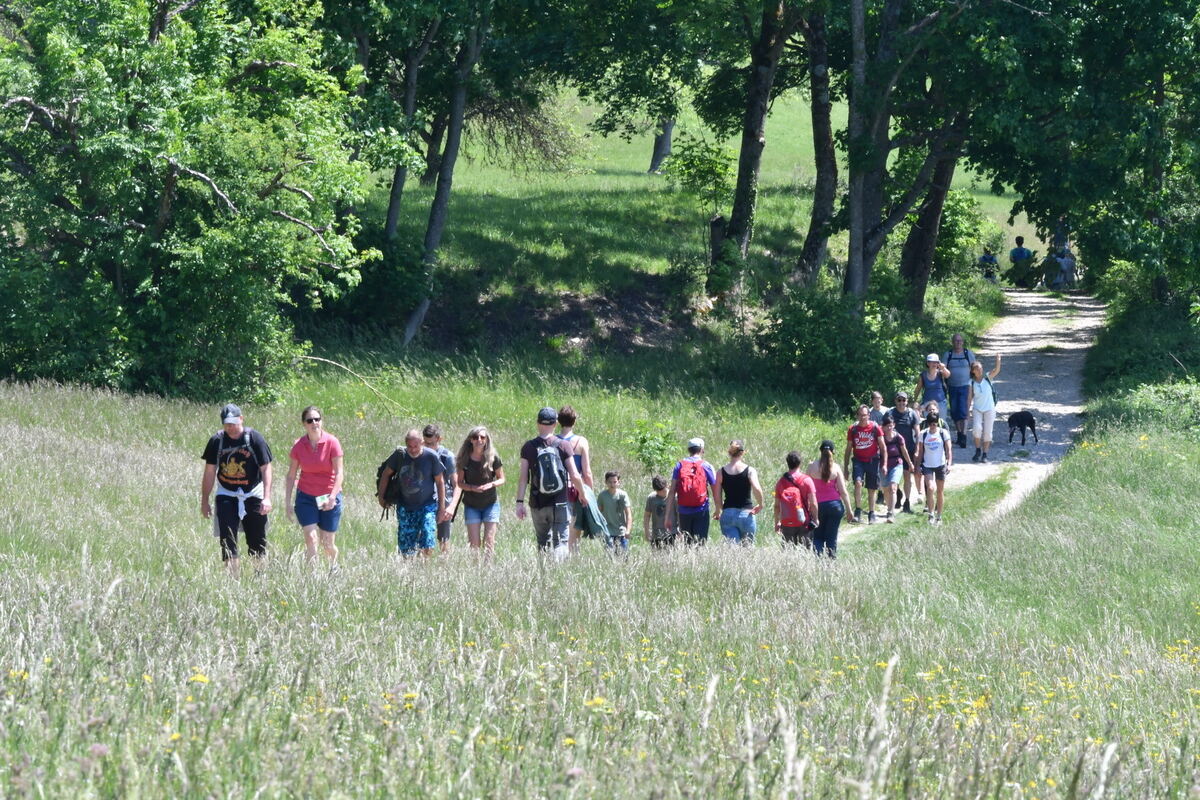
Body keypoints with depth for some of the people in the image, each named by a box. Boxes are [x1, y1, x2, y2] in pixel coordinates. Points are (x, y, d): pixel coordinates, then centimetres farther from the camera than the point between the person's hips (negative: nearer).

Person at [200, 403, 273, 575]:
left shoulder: (255, 438, -8)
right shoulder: (217, 440, -2)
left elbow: (266, 469, -8)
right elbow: (209, 472, 5)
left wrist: (267, 497, -17)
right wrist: (204, 501, 6)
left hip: (253, 495, -1)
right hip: (226, 495, 1)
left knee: (257, 540, 5)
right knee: (227, 538, -8)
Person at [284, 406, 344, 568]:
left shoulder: (332, 442, -10)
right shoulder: (299, 445, -4)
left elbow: (339, 473, -12)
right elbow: (291, 475, 3)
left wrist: (332, 498, -24)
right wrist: (287, 503, 1)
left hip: (329, 496, -1)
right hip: (305, 497, 1)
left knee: (327, 543, 6)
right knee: (311, 538, -14)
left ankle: (334, 567, 36)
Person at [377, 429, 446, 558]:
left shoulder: (431, 457, -11)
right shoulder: (400, 455, -6)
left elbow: (440, 481, -2)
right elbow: (386, 474, 9)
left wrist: (442, 507, 0)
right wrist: (381, 497, 11)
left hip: (428, 505, -2)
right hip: (405, 507, 2)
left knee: (427, 548, -14)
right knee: (406, 550, 2)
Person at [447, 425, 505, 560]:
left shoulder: (493, 458, -6)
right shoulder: (465, 459, -5)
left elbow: (502, 479, 3)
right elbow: (459, 483, 0)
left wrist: (491, 484, -18)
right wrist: (472, 487, -19)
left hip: (490, 504, 0)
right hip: (471, 505, 0)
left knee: (489, 540, -6)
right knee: (474, 542, -3)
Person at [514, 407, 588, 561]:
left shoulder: (528, 447, -1)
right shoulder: (564, 445, -4)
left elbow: (523, 477, -4)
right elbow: (575, 476, -4)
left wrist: (520, 502, 0)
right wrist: (583, 495, 12)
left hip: (537, 504, 2)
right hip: (560, 503, -2)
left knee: (542, 543, 15)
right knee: (561, 541, -1)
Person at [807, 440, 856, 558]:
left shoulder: (812, 467, -4)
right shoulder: (836, 468, -5)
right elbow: (843, 492, -4)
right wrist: (849, 510, 3)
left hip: (818, 505, 0)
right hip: (835, 504, 0)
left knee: (818, 537, 9)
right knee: (832, 537, 6)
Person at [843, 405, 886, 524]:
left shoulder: (875, 428, -3)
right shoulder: (852, 429, 0)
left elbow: (882, 447, 1)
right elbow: (848, 449, 8)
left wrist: (884, 464, -6)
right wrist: (845, 467, 7)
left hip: (873, 460, 0)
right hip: (858, 460, 0)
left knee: (871, 489, 7)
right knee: (858, 483, -23)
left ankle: (871, 514, 20)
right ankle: (858, 511, -17)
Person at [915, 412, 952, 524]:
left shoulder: (943, 433, -4)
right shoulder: (923, 434, -1)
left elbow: (948, 450, -5)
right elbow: (920, 451, 7)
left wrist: (949, 464, -15)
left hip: (941, 465, 0)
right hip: (927, 465, 0)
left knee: (940, 491, 8)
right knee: (930, 488, -19)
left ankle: (939, 517, 20)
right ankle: (931, 513, -10)